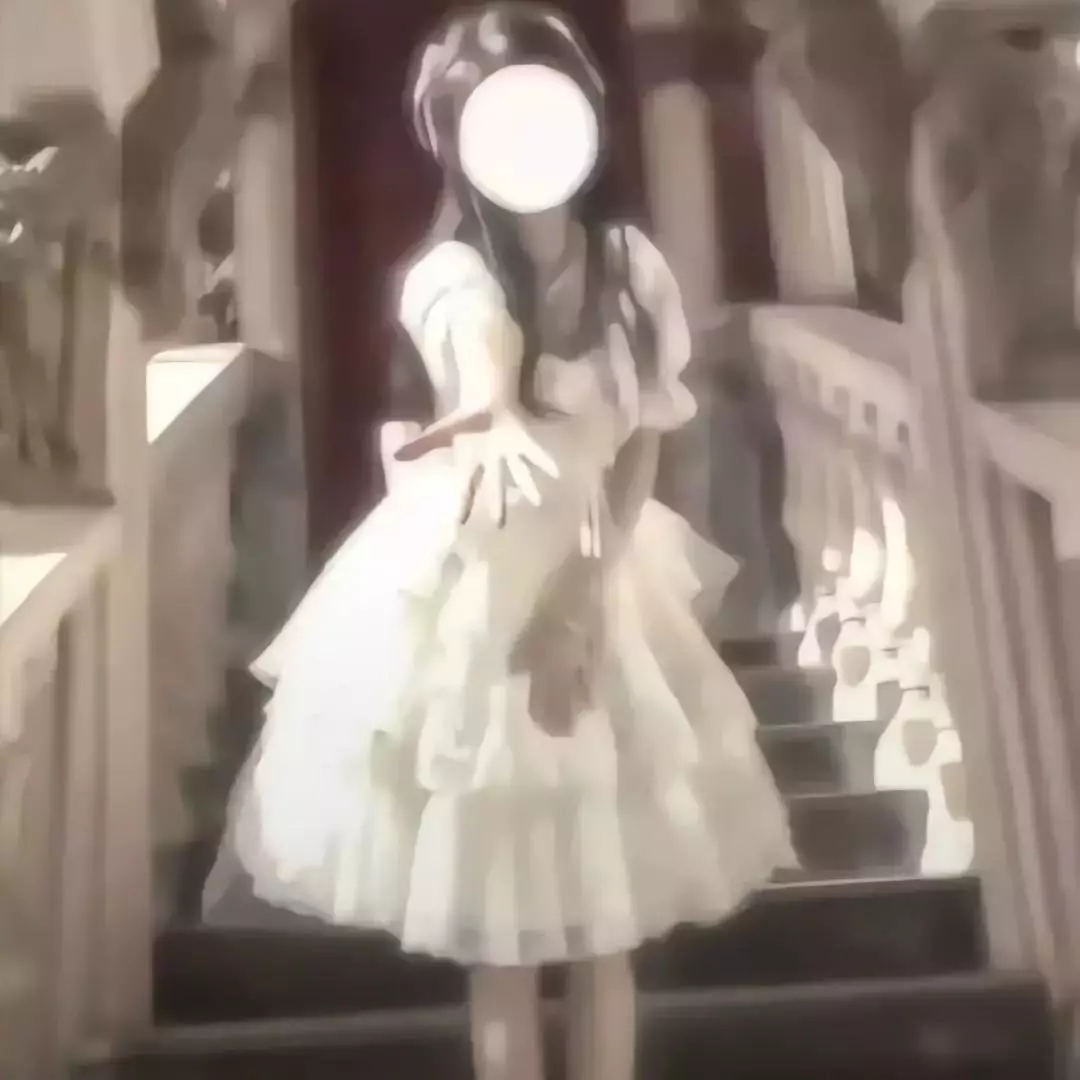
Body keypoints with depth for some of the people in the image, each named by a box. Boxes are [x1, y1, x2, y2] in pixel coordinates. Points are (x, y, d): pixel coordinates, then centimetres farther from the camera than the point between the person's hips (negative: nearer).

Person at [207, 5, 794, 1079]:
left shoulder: (632, 264, -4)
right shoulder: (453, 275, -17)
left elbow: (642, 446, -1)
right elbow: (484, 371, -41)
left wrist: (588, 598, -12)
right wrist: (493, 428, -64)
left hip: (605, 583, 4)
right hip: (468, 596, -3)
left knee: (603, 912, 14)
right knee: (497, 929, 8)